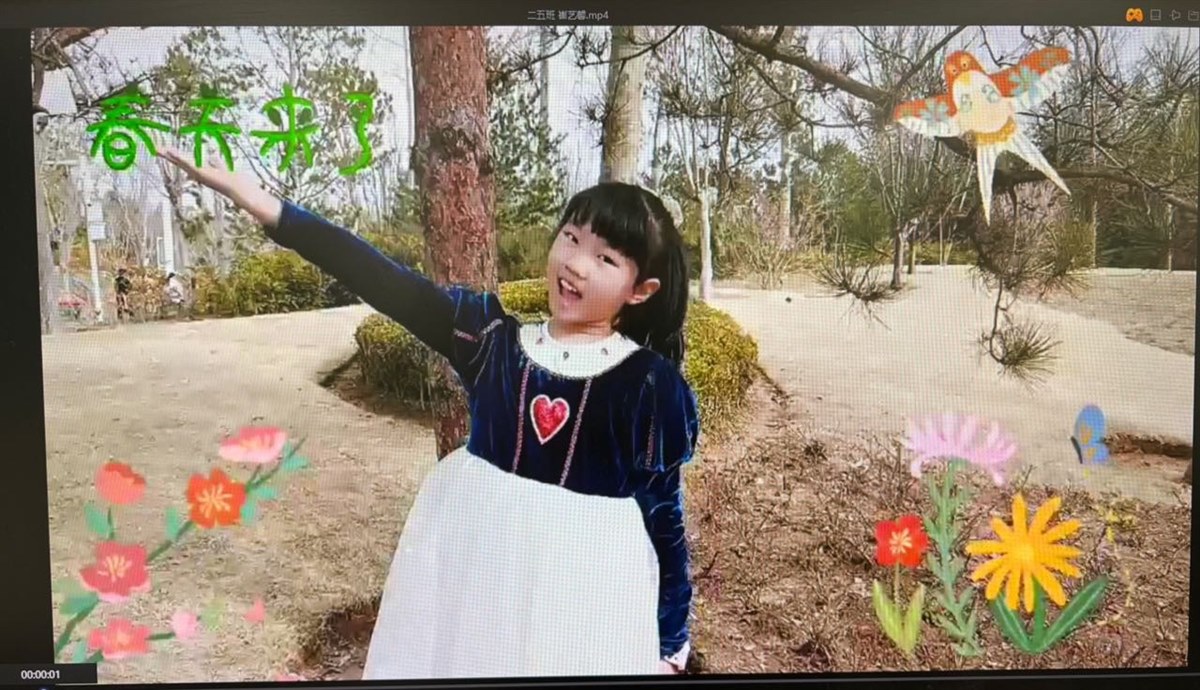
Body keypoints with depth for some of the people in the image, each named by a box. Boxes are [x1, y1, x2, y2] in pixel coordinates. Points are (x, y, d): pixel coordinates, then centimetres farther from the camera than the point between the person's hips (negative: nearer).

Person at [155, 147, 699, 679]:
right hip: (471, 571, 3)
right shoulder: (493, 339, -4)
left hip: (585, 593, -3)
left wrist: (668, 644, 0)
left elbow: (663, 514, -5)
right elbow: (381, 280, -9)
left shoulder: (648, 383, -11)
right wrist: (257, 200, -14)